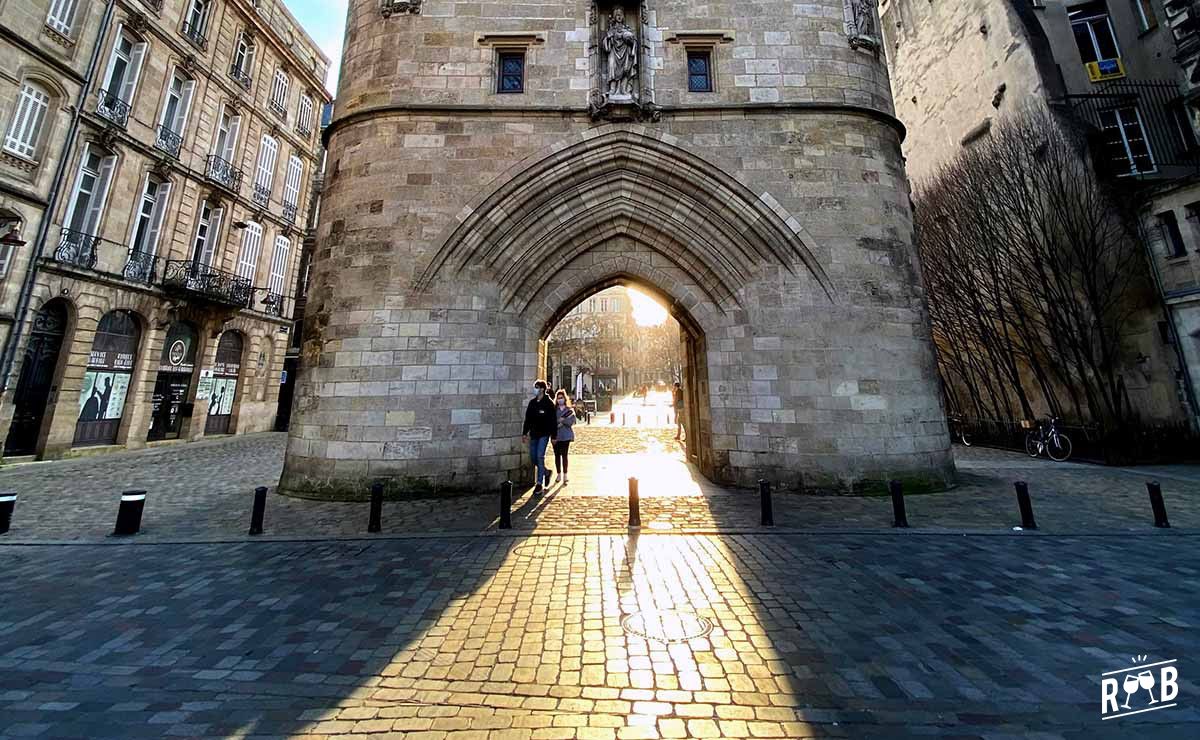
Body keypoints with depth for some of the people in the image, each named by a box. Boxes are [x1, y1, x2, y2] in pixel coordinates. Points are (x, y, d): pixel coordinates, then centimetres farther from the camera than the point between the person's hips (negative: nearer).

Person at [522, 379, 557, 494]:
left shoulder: (549, 403, -8)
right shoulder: (532, 403, 8)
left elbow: (553, 421, -8)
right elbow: (527, 419, 13)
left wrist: (554, 436, -9)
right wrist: (524, 433, 9)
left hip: (544, 434, -6)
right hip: (534, 434, 6)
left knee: (540, 457, -10)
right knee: (533, 458, 9)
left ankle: (539, 483, -1)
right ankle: (546, 472, 33)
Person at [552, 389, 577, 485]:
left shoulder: (570, 410, 4)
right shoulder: (553, 409, 6)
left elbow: (571, 421, -9)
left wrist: (561, 420, -13)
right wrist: (562, 421, -13)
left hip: (566, 435, -2)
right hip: (555, 435, 2)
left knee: (564, 455, -2)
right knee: (557, 455, 9)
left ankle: (565, 475, 5)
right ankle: (558, 474, 21)